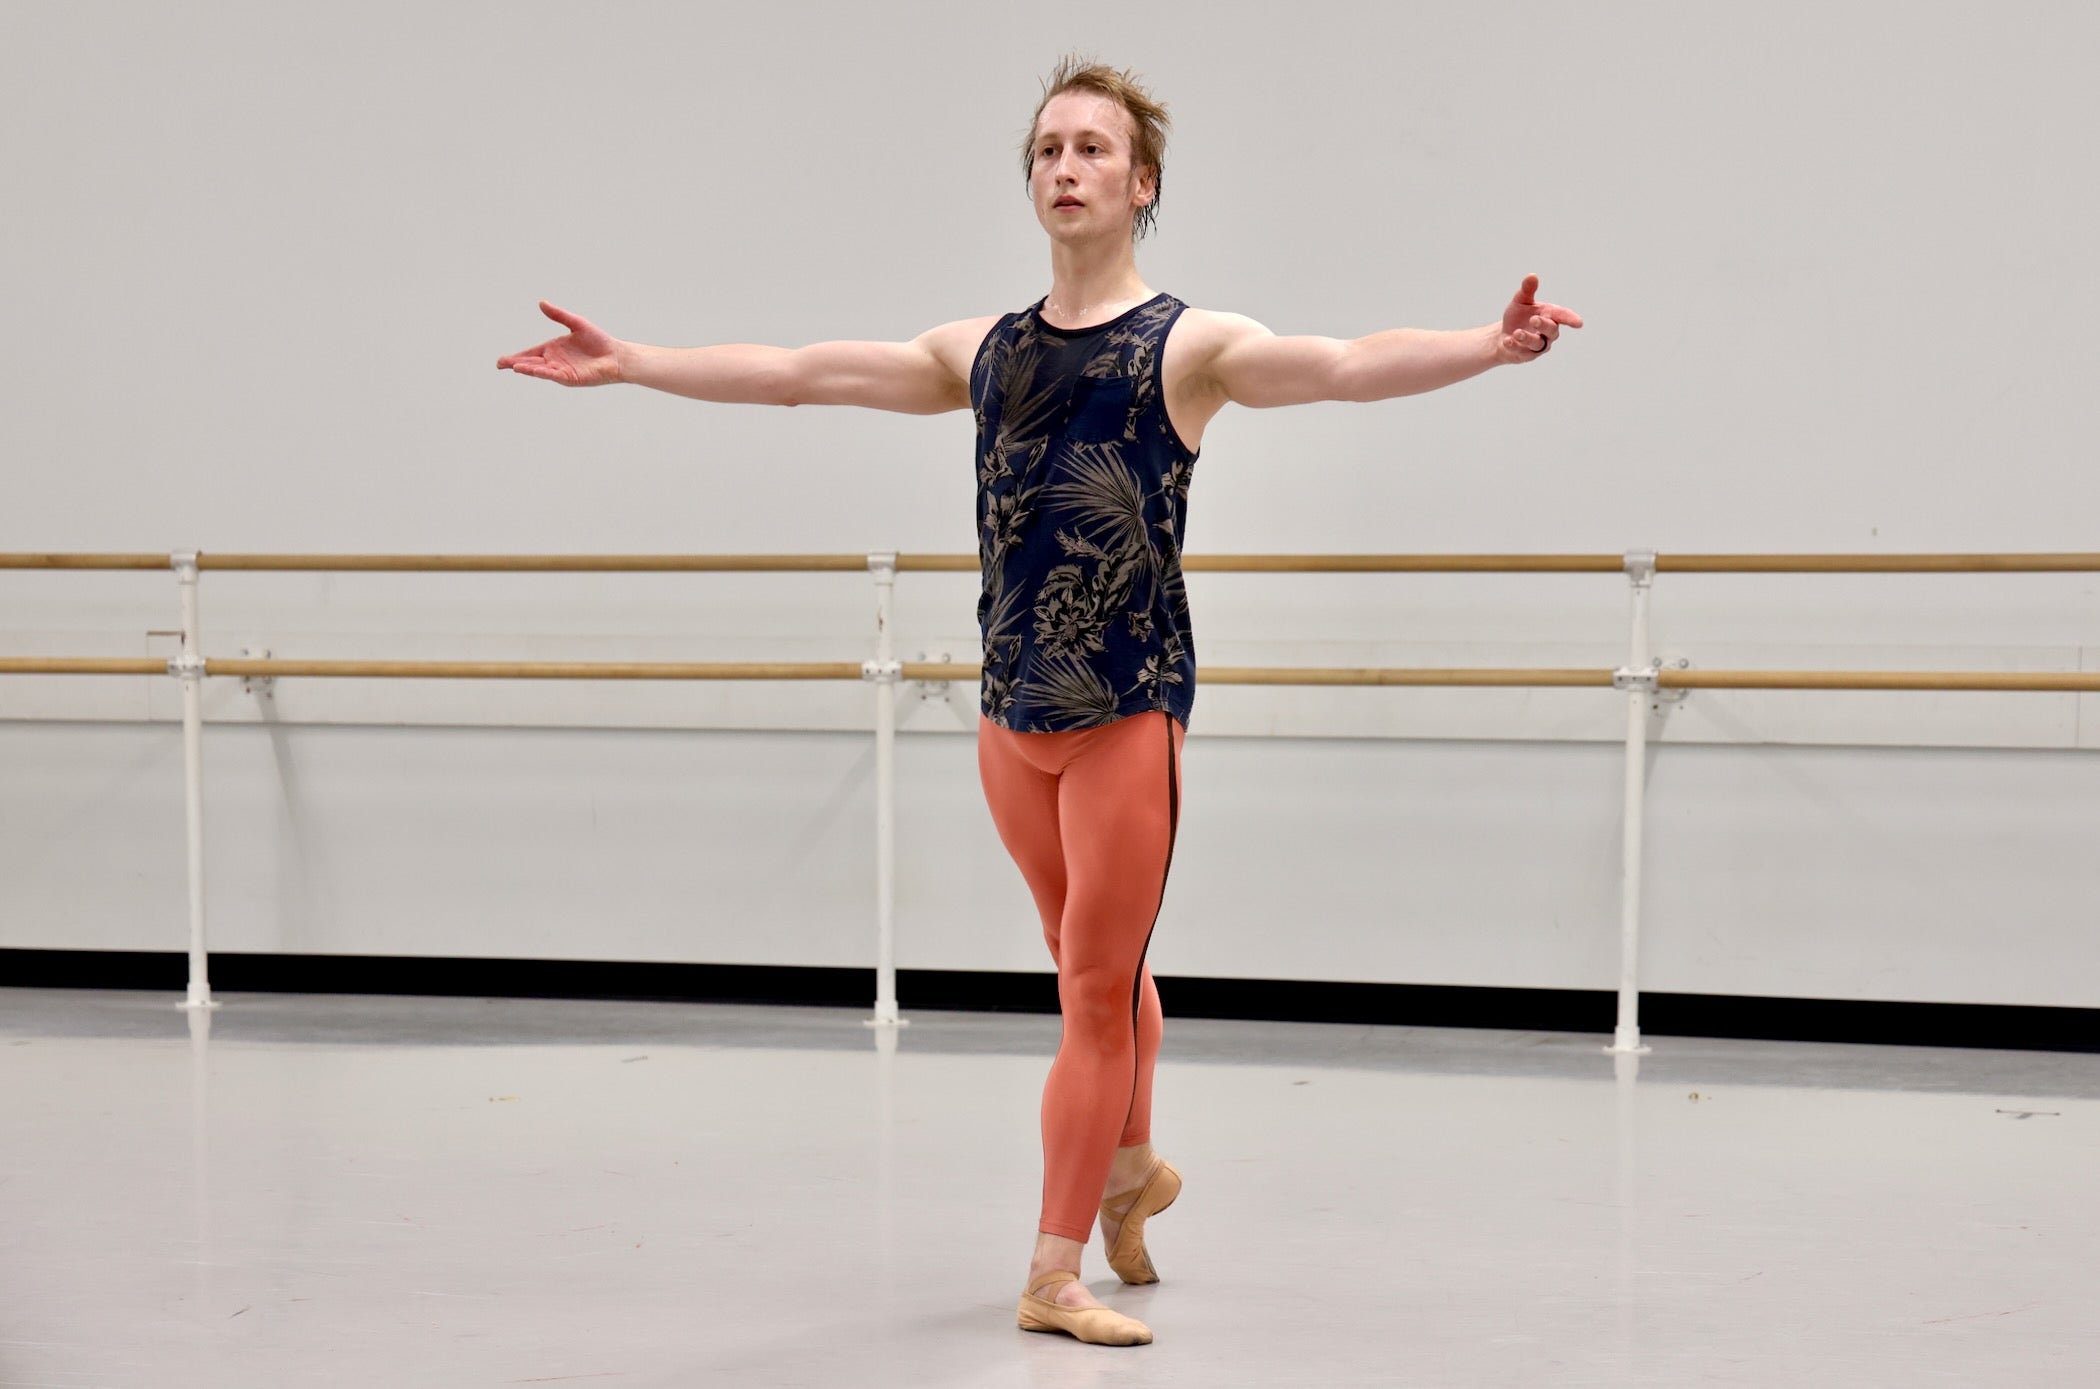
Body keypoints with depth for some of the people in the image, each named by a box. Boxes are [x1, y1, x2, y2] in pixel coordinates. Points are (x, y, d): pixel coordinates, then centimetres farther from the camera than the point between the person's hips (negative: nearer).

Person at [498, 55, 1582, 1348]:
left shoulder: (1189, 345, -5)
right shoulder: (983, 352, 10)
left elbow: (1348, 364, -21)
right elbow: (794, 371, 14)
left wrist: (1486, 347, -38)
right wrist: (627, 362, 13)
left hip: (1131, 711, -5)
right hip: (1013, 714, 5)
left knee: (1097, 988, -1)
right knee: (1097, 971, 19)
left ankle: (1055, 1276, 5)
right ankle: (1132, 1168, 41)